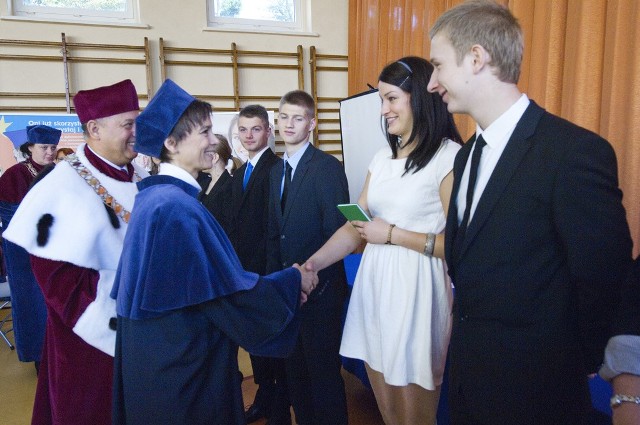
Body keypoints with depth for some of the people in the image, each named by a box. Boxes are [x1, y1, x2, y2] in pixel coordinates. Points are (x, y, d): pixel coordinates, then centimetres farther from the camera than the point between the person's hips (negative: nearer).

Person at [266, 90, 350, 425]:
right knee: (294, 368, 20)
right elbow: (274, 231, 13)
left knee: (323, 371, 8)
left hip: (319, 289, -7)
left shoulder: (328, 167, -13)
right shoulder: (276, 170, 11)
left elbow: (336, 232, -16)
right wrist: (275, 277, 6)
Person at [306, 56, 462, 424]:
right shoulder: (383, 158, 11)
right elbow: (354, 227, 7)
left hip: (415, 293, -6)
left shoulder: (449, 157, -11)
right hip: (374, 287, 7)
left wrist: (393, 235, -13)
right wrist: (311, 264, -7)